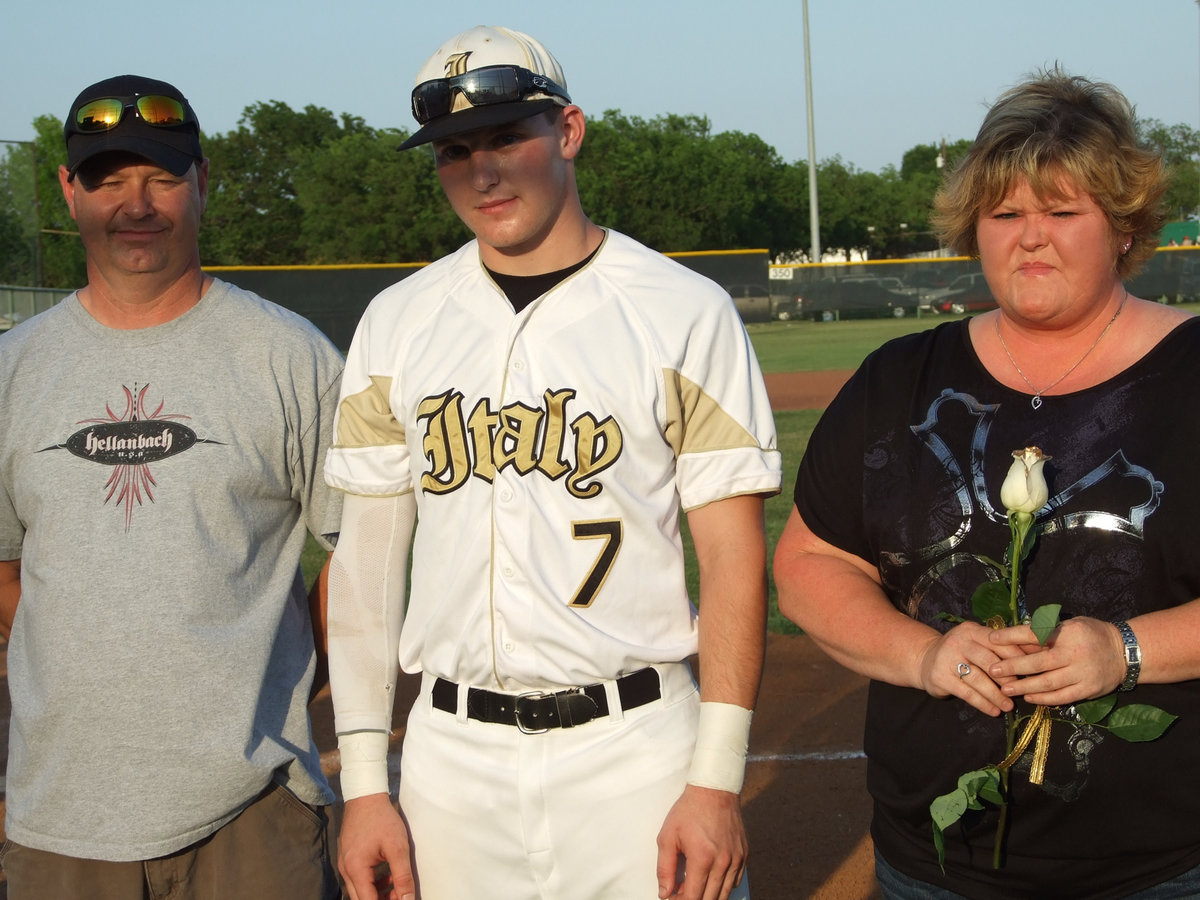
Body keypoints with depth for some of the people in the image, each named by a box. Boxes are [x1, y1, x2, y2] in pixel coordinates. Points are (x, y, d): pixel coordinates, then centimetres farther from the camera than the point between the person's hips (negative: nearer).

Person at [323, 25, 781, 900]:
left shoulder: (686, 313, -4)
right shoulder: (395, 323, 5)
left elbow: (734, 553, -5)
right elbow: (367, 553, 6)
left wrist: (717, 779, -11)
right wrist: (364, 779, 0)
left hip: (634, 741, -2)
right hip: (451, 751, 3)